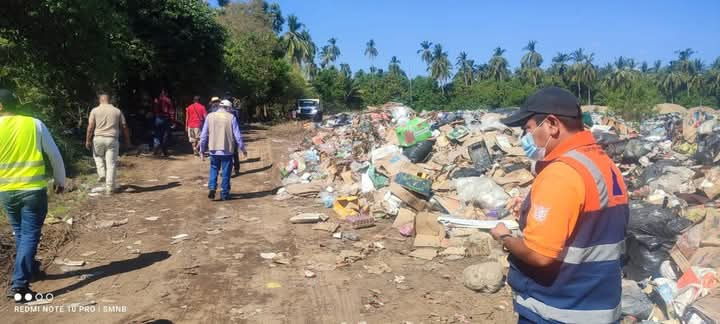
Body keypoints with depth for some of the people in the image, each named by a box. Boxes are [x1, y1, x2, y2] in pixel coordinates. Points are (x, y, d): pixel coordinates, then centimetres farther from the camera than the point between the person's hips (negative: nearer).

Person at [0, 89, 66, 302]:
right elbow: (55, 155, 0)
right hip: (34, 189, -2)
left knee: (20, 233, 21)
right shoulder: (35, 124, -4)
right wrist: (60, 180, 12)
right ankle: (19, 284, -7)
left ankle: (28, 268, 38)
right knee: (30, 235, 0)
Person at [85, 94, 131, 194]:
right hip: (112, 139, 0)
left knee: (98, 156, 29)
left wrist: (88, 140, 2)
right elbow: (124, 127, 7)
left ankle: (102, 174, 15)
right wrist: (127, 140, 16)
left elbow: (90, 127, -4)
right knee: (111, 163, 2)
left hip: (98, 138, 0)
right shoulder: (117, 111, 6)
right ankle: (109, 187, 3)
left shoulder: (95, 111, 2)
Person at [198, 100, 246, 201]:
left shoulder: (210, 116, 2)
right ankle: (224, 194, 13)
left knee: (214, 169, 18)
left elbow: (204, 135, 4)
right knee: (226, 172, 8)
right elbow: (237, 135, -4)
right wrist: (243, 148, 6)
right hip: (227, 150, -2)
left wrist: (202, 150, 12)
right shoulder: (231, 117, -4)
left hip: (214, 150, 2)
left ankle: (212, 188, 1)